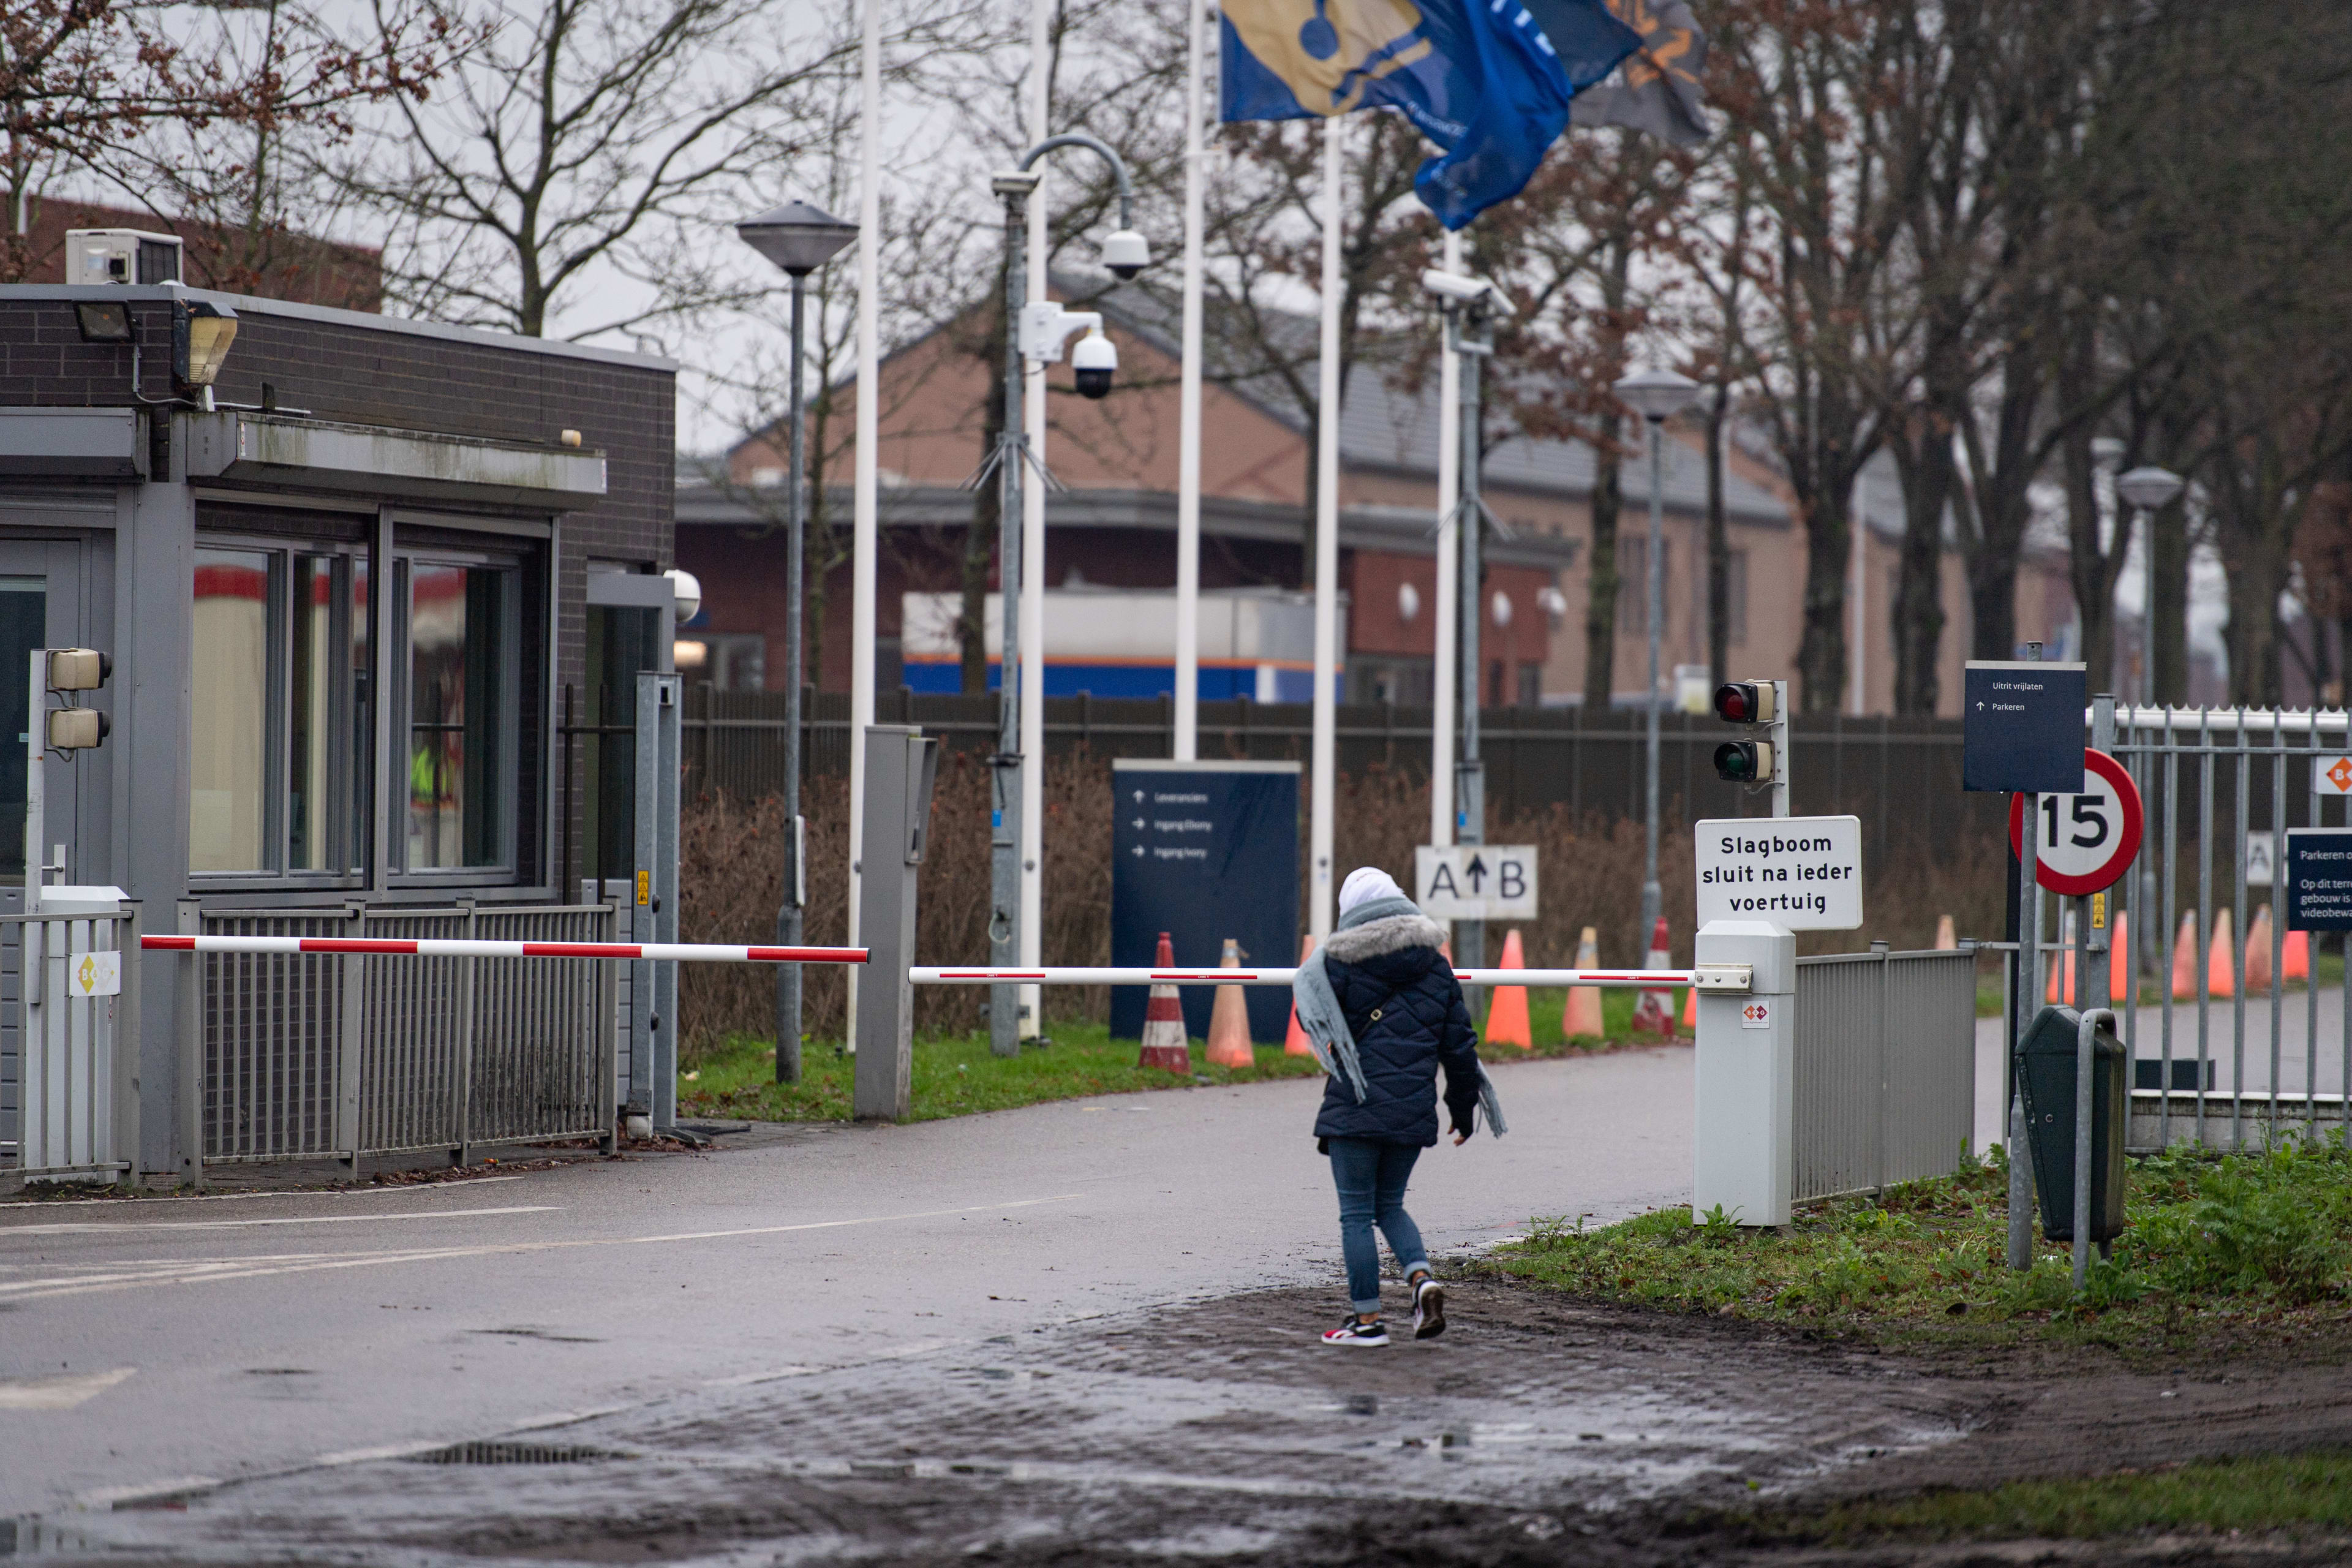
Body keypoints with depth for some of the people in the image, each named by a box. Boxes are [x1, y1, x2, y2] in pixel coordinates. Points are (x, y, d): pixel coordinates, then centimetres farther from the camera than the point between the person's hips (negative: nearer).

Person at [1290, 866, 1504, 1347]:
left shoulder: (1339, 963, -6)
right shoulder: (1436, 967, 9)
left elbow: (1315, 1025, 2)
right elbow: (1459, 1043, 12)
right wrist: (1464, 1109, 22)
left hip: (1356, 1105, -5)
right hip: (1414, 1110, 5)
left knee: (1356, 1212, 4)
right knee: (1390, 1204, 20)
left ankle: (1367, 1318, 5)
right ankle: (1422, 1278, -4)